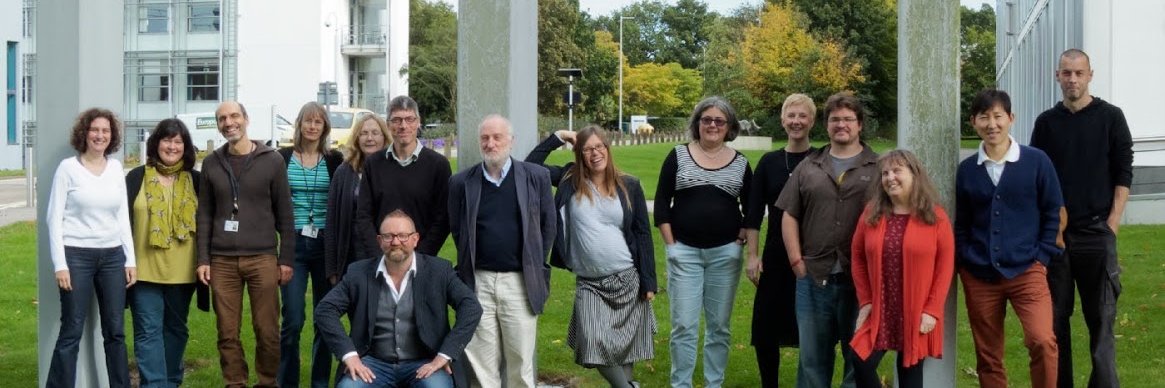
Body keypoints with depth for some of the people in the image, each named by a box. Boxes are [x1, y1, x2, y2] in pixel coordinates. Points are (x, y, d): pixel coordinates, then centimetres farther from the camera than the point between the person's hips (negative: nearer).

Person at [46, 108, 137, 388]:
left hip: (113, 256, 4)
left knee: (115, 330, 8)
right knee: (72, 331, -3)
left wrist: (130, 259, 7)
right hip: (77, 255, -4)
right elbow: (54, 217, -5)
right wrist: (60, 264, -11)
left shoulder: (116, 168, 9)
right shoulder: (68, 167, -4)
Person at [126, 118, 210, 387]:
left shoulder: (195, 181, 7)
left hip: (182, 271, 3)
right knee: (149, 332, -5)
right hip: (145, 269, -2)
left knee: (176, 329, 13)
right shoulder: (136, 178, 2)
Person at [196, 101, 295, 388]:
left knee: (267, 331, -1)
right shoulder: (211, 163, 9)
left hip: (263, 258, -2)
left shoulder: (272, 160, 2)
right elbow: (205, 214, 10)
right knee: (227, 333, 3)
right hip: (222, 260, 2)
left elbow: (284, 214, 3)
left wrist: (287, 259, -1)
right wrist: (203, 259, 3)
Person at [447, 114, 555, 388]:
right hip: (478, 282, 1)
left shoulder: (536, 177, 2)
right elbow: (457, 231, 12)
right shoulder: (461, 182, 4)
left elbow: (548, 225, 8)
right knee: (482, 364, 3)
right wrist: (467, 268, 7)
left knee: (521, 362, 4)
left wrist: (536, 268, 7)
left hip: (520, 282, -1)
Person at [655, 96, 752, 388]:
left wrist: (741, 238, 0)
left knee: (719, 326, 7)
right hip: (684, 252, -1)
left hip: (725, 253, 1)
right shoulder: (678, 156, 2)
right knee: (684, 325, -2)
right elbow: (661, 204, 1)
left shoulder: (740, 163, 5)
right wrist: (671, 244, -5)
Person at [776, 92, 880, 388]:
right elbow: (790, 217, 11)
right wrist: (796, 261, 1)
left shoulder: (878, 169, 3)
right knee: (813, 356, 10)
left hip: (860, 280, -2)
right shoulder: (808, 168, 11)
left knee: (859, 355, 6)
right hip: (813, 278, 2)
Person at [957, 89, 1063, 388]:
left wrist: (1041, 258, -3)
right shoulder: (967, 170, 7)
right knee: (988, 357, 7)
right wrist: (966, 260, 3)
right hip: (979, 276, 3)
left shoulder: (1036, 161, -1)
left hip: (1027, 271, -3)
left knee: (1042, 340, -23)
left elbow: (1053, 214, 3)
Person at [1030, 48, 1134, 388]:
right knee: (1055, 317, 5)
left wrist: (1112, 224, -8)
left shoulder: (1110, 117, 2)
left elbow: (1124, 174, -1)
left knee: (1101, 318, 0)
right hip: (1054, 233, 2)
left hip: (1096, 232, -2)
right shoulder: (1046, 122, 8)